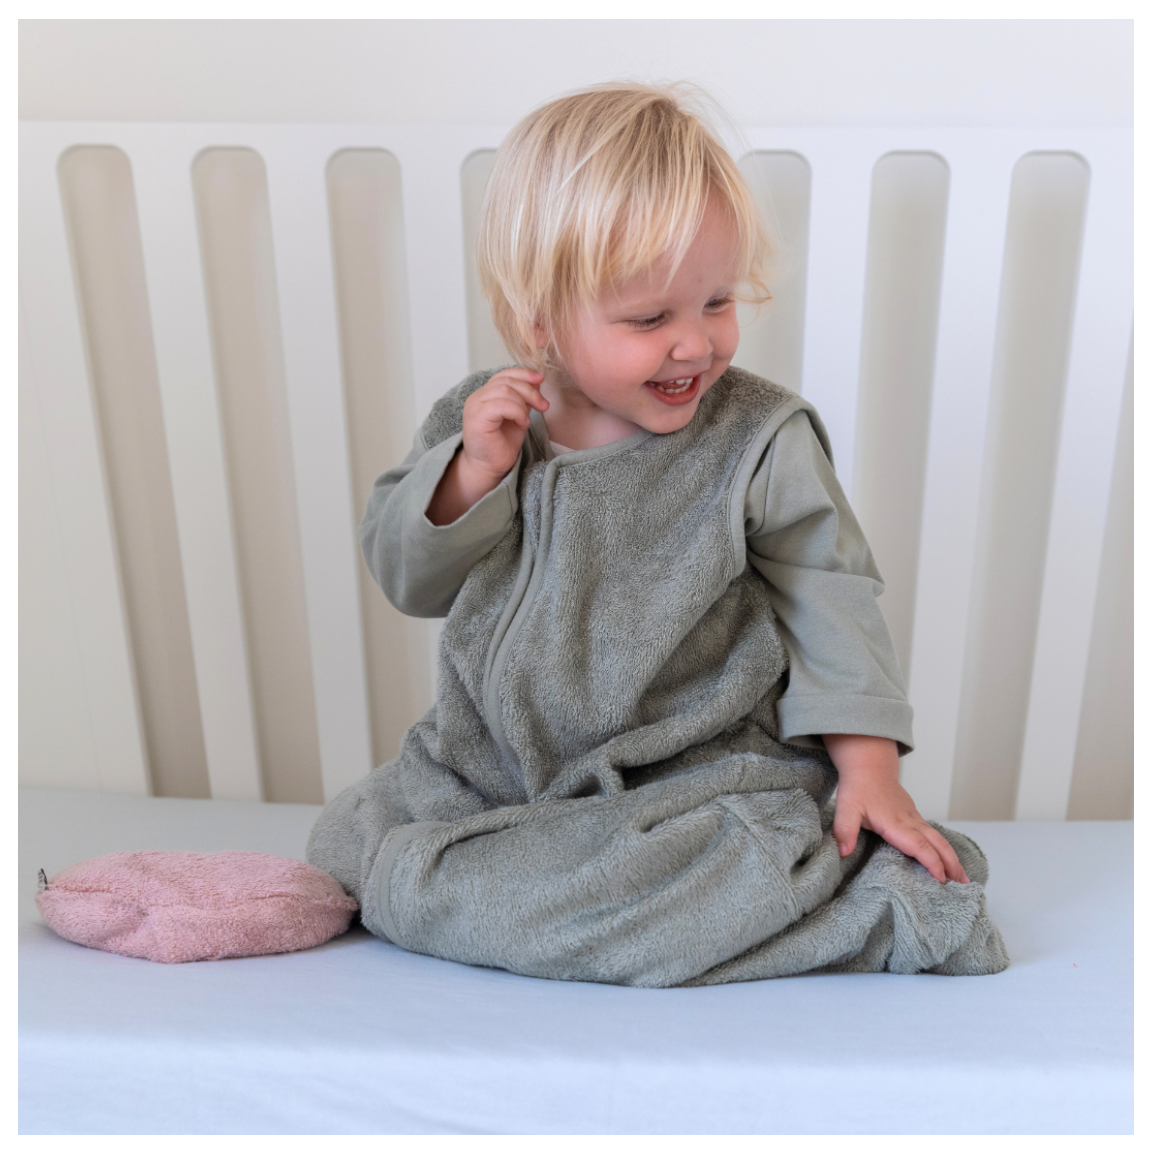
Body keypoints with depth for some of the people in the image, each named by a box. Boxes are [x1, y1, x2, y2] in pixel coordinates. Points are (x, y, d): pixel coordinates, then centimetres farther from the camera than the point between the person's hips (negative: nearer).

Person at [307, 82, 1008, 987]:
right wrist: (475, 467, -17)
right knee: (343, 842, 0)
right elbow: (405, 577, 0)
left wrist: (868, 767, -7)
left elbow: (830, 599, -1)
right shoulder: (480, 420, -2)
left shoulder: (763, 442, -9)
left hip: (700, 780, -5)